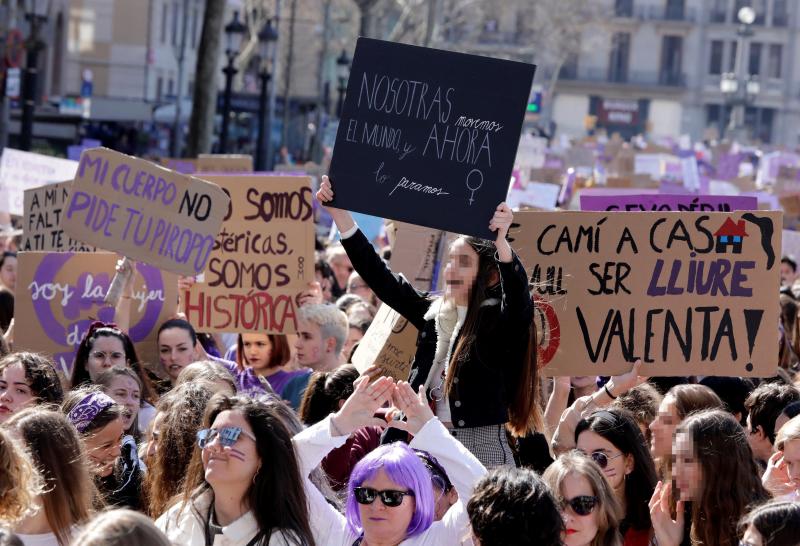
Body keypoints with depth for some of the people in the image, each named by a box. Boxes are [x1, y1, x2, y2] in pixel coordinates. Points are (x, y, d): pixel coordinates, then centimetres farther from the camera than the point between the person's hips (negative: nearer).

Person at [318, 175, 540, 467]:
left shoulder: (499, 318, -3)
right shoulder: (434, 312, 13)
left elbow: (518, 294, -25)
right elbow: (379, 276, 15)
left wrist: (501, 241, -42)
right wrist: (339, 212, 10)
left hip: (481, 446, -6)